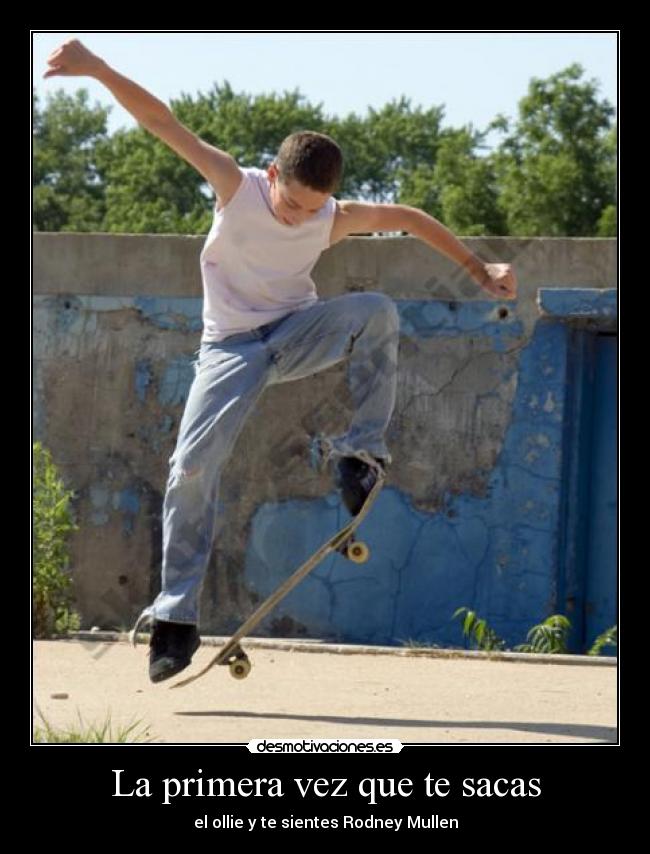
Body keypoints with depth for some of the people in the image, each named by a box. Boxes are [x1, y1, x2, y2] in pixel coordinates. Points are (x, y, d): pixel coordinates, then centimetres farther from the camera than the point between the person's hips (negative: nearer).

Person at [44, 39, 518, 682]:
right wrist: (97, 69, -36)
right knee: (191, 467, -16)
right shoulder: (236, 187, -18)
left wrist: (479, 270, 9)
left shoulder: (334, 220, -12)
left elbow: (409, 217, 5)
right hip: (231, 346, -1)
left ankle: (361, 451, -19)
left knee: (378, 311, -28)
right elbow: (162, 123, -25)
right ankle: (176, 614, -7)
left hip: (298, 333, 2)